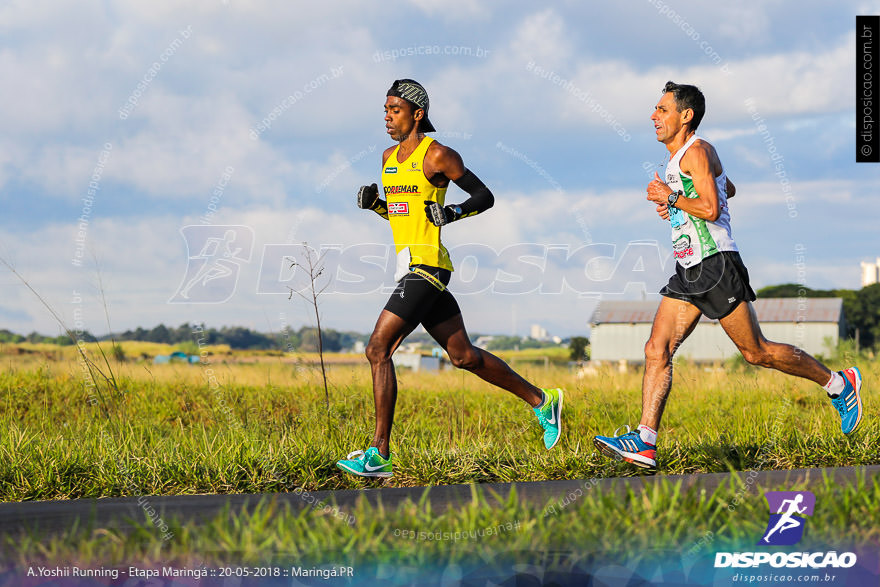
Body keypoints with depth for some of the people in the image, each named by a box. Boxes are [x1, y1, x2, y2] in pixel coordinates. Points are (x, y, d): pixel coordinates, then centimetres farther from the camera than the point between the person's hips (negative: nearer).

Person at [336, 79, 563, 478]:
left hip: (426, 266, -9)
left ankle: (379, 455, -14)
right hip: (408, 266, 9)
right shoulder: (390, 157, 15)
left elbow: (484, 196, -2)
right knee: (463, 356, 14)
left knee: (378, 349, -15)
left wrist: (453, 213, -19)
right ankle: (542, 402, 27)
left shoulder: (438, 155, -8)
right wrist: (373, 203, 6)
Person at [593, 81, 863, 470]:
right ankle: (644, 442, -10)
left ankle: (839, 384, 14)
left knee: (756, 352, -2)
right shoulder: (680, 156, 18)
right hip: (689, 273, 9)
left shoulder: (697, 151, -11)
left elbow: (711, 208, -24)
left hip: (716, 267, -9)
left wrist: (670, 197, -12)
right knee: (657, 350, -4)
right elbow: (728, 189, 34)